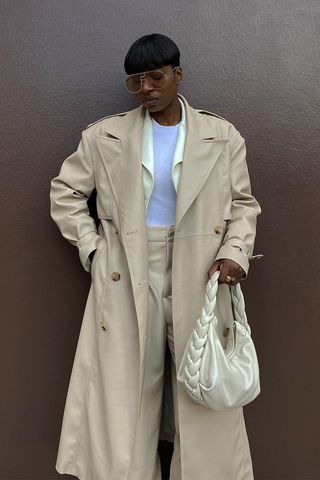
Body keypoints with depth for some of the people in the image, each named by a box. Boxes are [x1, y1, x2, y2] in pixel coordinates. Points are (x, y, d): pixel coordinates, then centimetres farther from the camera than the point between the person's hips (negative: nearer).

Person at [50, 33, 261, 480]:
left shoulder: (222, 137, 4)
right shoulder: (104, 136, 3)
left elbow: (243, 204, 9)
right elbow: (65, 192, 11)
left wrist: (236, 252, -8)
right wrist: (92, 247, 1)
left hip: (197, 280, 1)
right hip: (126, 280, 0)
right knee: (123, 394, 8)